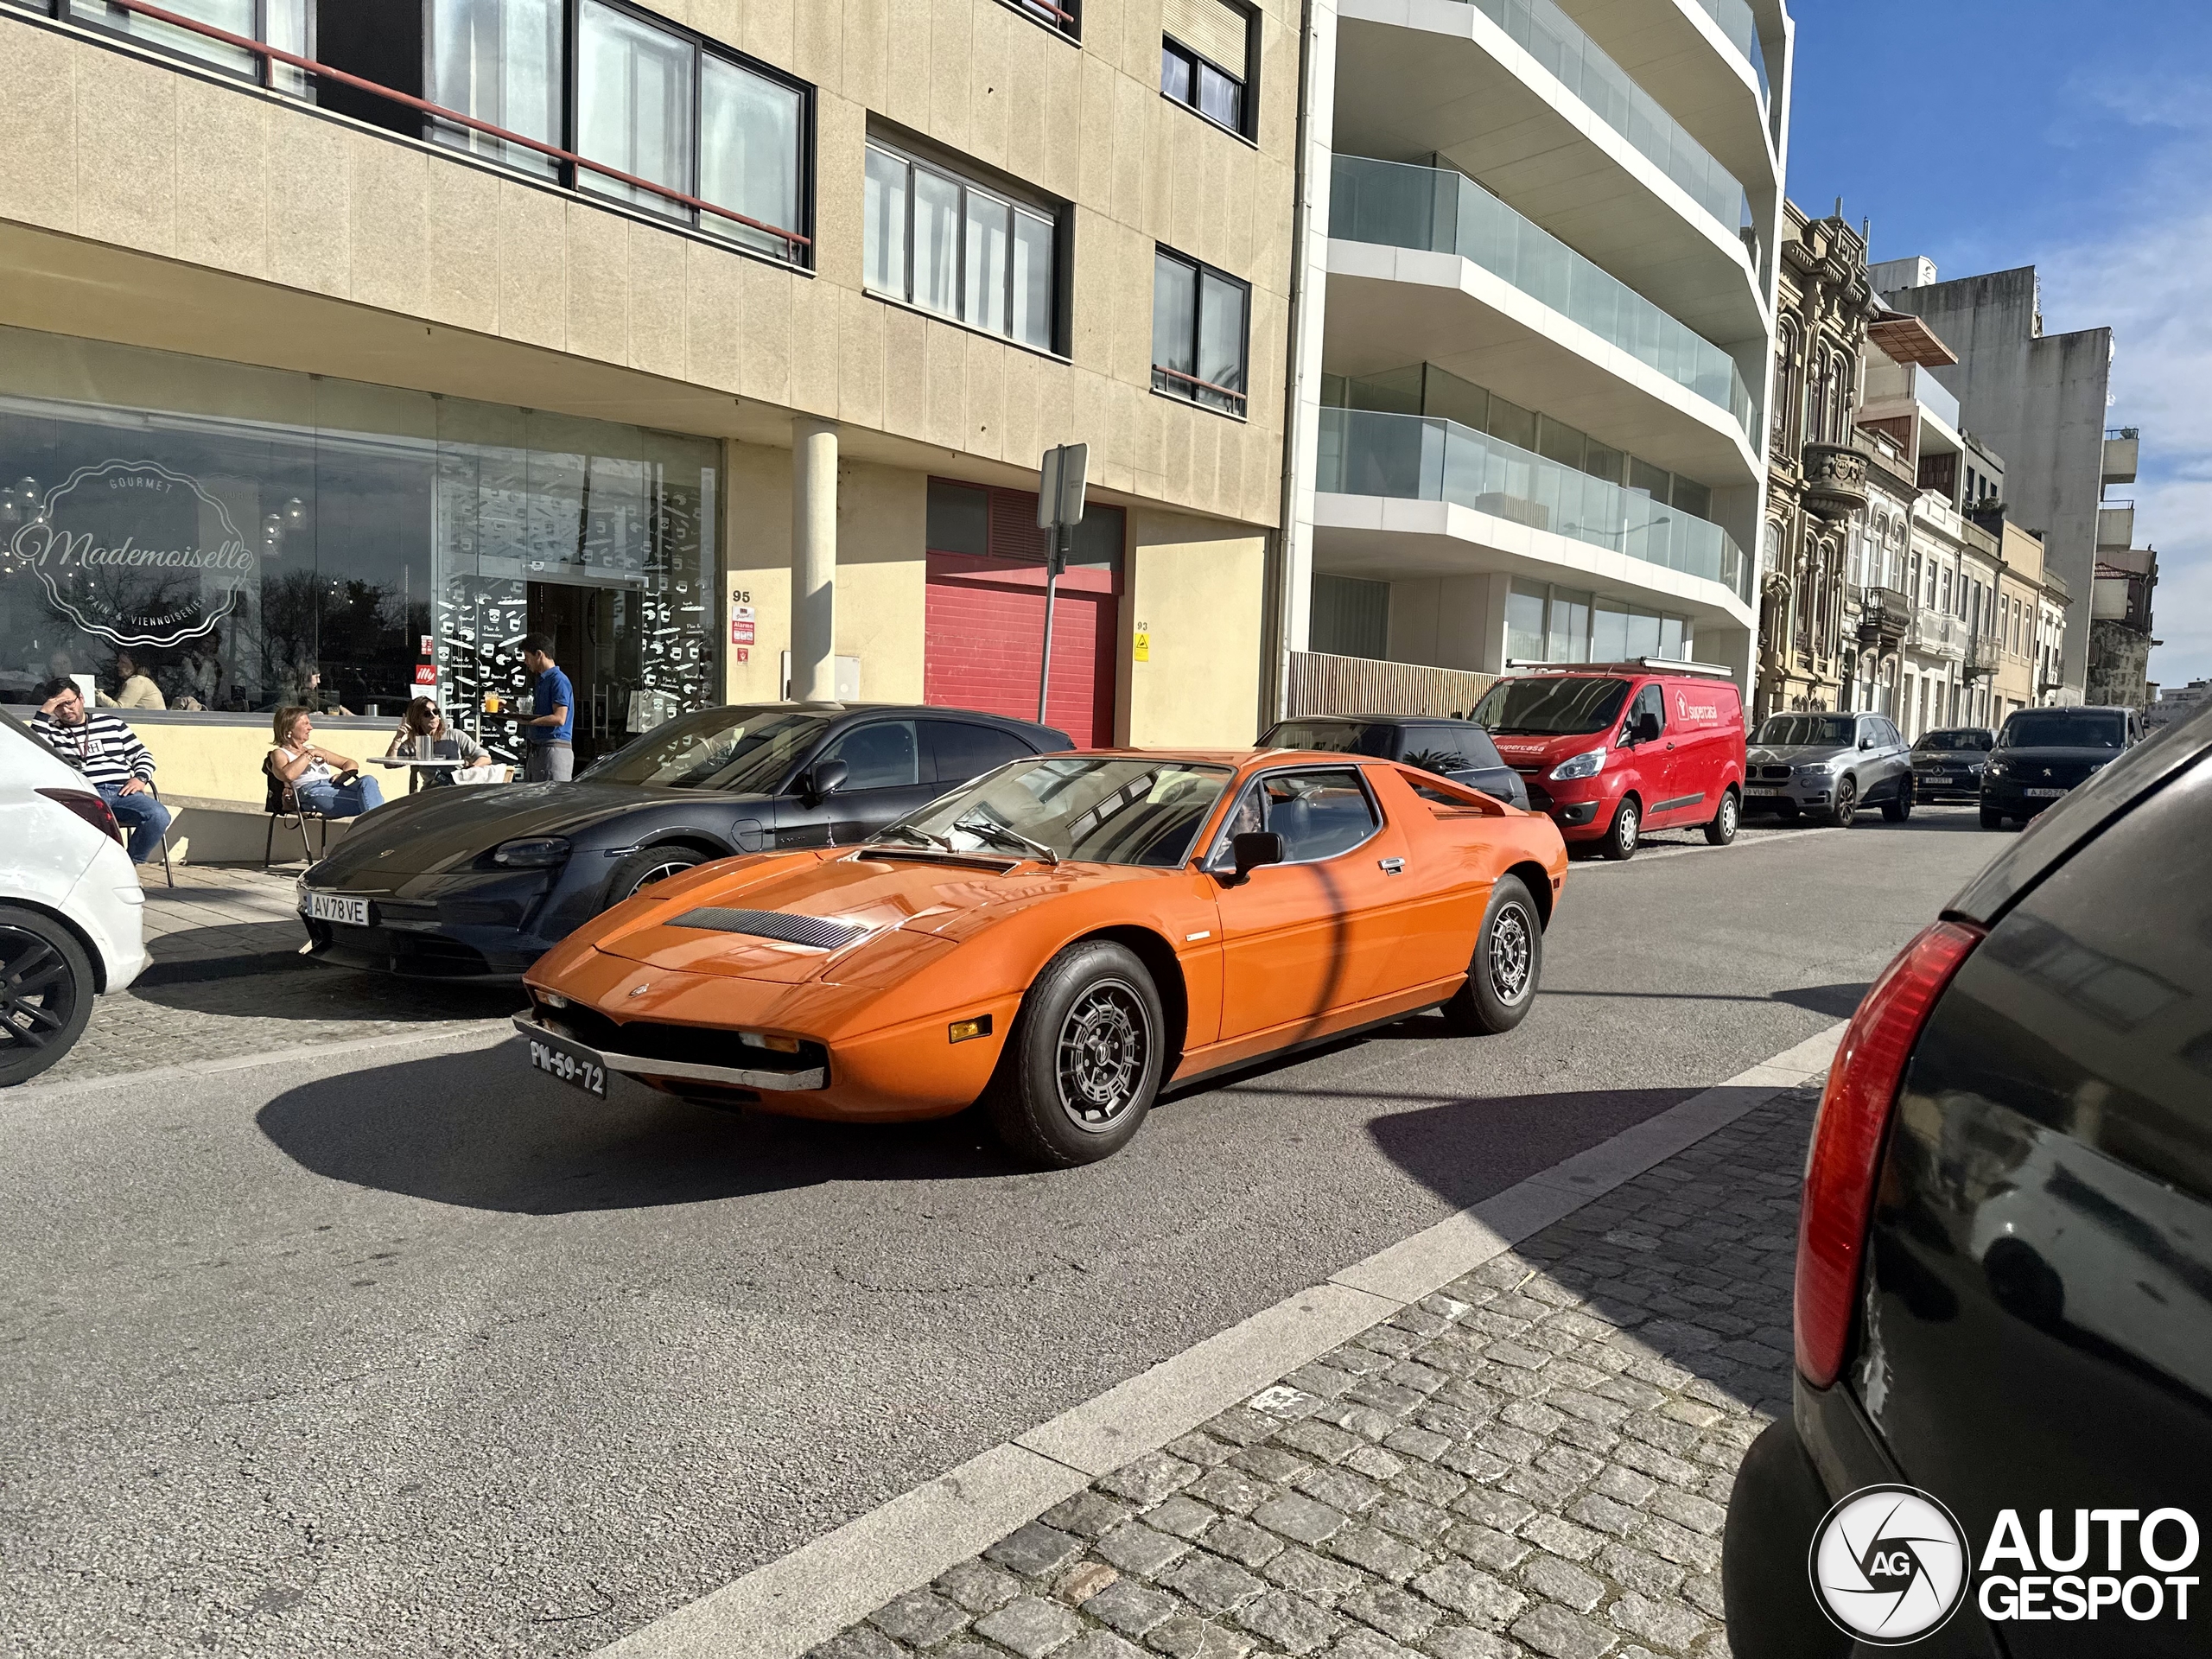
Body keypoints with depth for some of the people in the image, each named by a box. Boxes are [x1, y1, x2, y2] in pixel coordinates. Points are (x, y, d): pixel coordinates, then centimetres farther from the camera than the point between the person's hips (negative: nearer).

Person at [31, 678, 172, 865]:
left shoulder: (111, 723, 23)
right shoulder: (52, 731, 19)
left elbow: (142, 755, 25)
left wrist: (140, 778, 3)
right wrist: (43, 714, 0)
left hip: (123, 791, 3)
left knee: (159, 815, -30)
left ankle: (131, 864, -13)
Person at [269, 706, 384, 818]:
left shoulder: (313, 748, 37)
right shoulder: (279, 753, 18)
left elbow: (352, 764, 33)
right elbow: (287, 775, -8)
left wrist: (344, 775, 11)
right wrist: (310, 754, 1)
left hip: (338, 789, 5)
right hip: (312, 790, -5)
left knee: (367, 781, -33)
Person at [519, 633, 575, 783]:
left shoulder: (558, 680, -10)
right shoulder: (540, 680, 21)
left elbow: (559, 718, -19)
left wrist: (527, 721, -19)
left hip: (555, 749, -10)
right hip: (537, 750, 10)